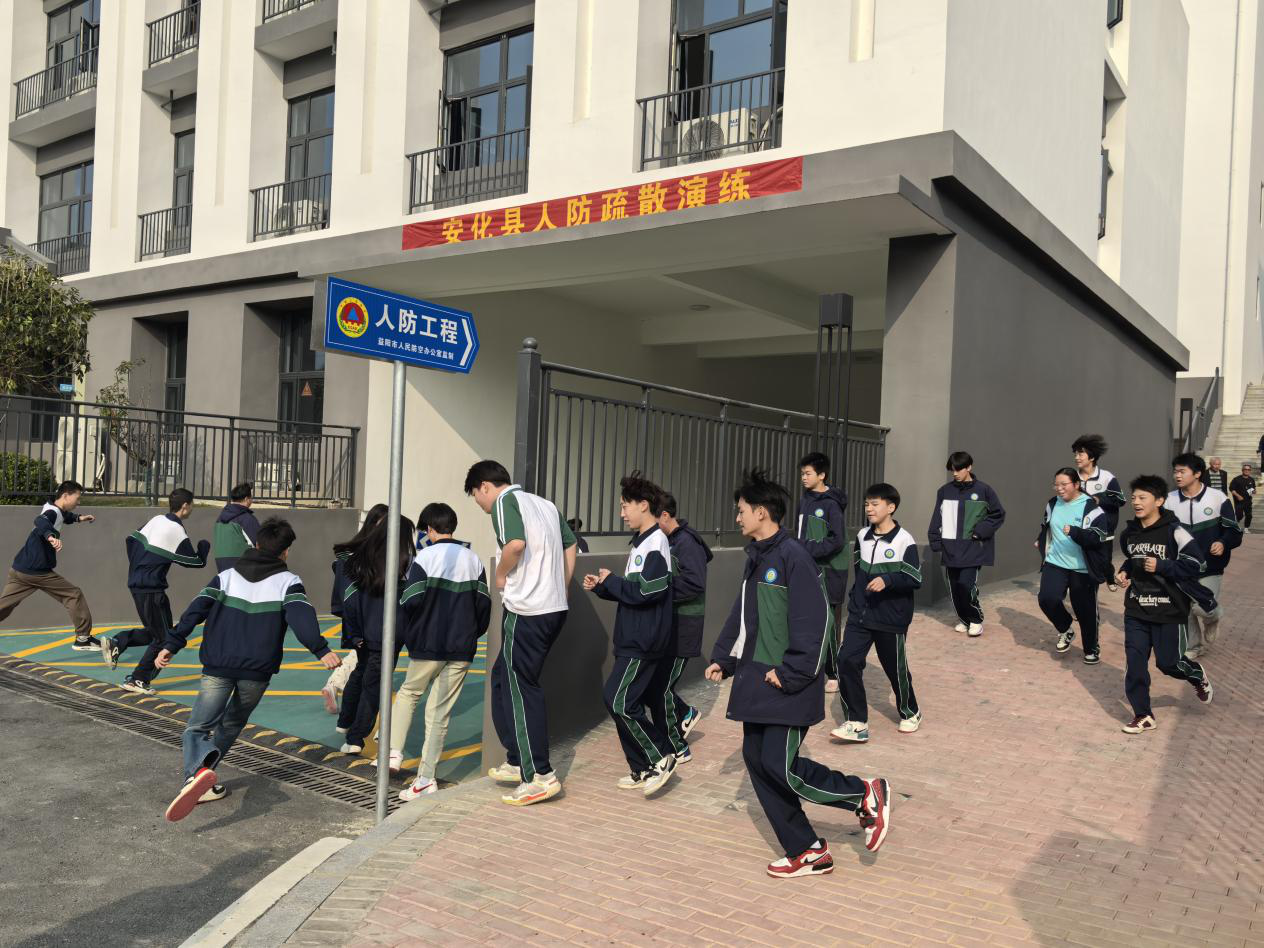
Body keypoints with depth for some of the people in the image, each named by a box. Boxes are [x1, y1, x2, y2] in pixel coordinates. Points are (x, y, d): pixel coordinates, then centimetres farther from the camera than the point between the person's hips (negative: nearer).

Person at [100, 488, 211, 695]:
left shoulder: (157, 520, 7)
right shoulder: (176, 531, -15)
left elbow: (131, 540, 15)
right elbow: (197, 562, -8)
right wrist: (204, 546, 12)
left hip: (136, 583, 9)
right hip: (151, 590, -9)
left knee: (153, 632, 20)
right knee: (164, 638, 3)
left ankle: (116, 643, 6)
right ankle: (137, 680, 7)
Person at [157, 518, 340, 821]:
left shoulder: (227, 576, 10)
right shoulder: (287, 582, 1)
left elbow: (196, 610, 2)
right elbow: (301, 617, -16)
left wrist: (172, 645, 0)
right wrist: (321, 650, -25)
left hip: (217, 667, 1)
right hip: (257, 671, 0)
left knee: (197, 727, 1)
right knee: (232, 723, 22)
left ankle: (199, 769, -28)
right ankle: (203, 776, 20)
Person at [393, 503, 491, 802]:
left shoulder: (425, 557, -8)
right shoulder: (474, 560, 6)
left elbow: (411, 601, -14)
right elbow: (484, 603, 7)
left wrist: (404, 635, 1)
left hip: (428, 645, -3)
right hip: (462, 649, 3)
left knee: (407, 693, 21)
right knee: (440, 712, 7)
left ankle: (395, 752, 11)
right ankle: (426, 777, 9)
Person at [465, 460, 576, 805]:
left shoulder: (505, 501, -7)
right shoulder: (545, 504, 18)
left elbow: (516, 543, -24)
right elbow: (570, 546, 19)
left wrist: (501, 575, -6)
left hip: (526, 610, -9)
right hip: (555, 607, 9)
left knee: (520, 687, -1)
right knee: (504, 678, 18)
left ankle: (540, 776, 1)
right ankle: (518, 762, 23)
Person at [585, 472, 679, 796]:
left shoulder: (656, 543, -15)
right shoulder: (640, 542, 15)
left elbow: (644, 591, -25)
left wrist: (611, 580, -11)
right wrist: (601, 587, 6)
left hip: (645, 642, -10)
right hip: (633, 639, 10)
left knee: (620, 701, -12)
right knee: (633, 703, 12)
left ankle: (661, 758, 1)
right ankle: (643, 770, 21)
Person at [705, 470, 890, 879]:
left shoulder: (793, 556, -15)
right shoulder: (755, 558, 13)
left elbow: (815, 619, -19)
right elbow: (740, 616, 20)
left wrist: (791, 672, -20)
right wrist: (723, 659, 12)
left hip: (787, 685, -9)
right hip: (755, 681, 9)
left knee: (780, 766, -10)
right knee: (756, 760, 8)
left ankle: (866, 796, 11)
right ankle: (806, 851, 19)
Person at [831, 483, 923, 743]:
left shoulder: (904, 541, -13)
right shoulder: (862, 536, 4)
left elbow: (915, 580, -14)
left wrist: (887, 580, -27)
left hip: (891, 620, -4)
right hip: (859, 616, 4)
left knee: (895, 668, 9)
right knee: (846, 661, -10)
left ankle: (910, 713, 38)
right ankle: (857, 724, -3)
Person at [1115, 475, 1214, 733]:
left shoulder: (1174, 532, -15)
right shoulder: (1128, 534, 3)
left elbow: (1194, 564, -12)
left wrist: (1161, 566, -21)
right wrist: (1124, 572, 2)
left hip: (1168, 611, -4)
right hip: (1136, 610, 4)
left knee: (1168, 662, 7)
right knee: (1135, 663, 0)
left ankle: (1199, 676, 42)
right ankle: (1143, 716, 11)